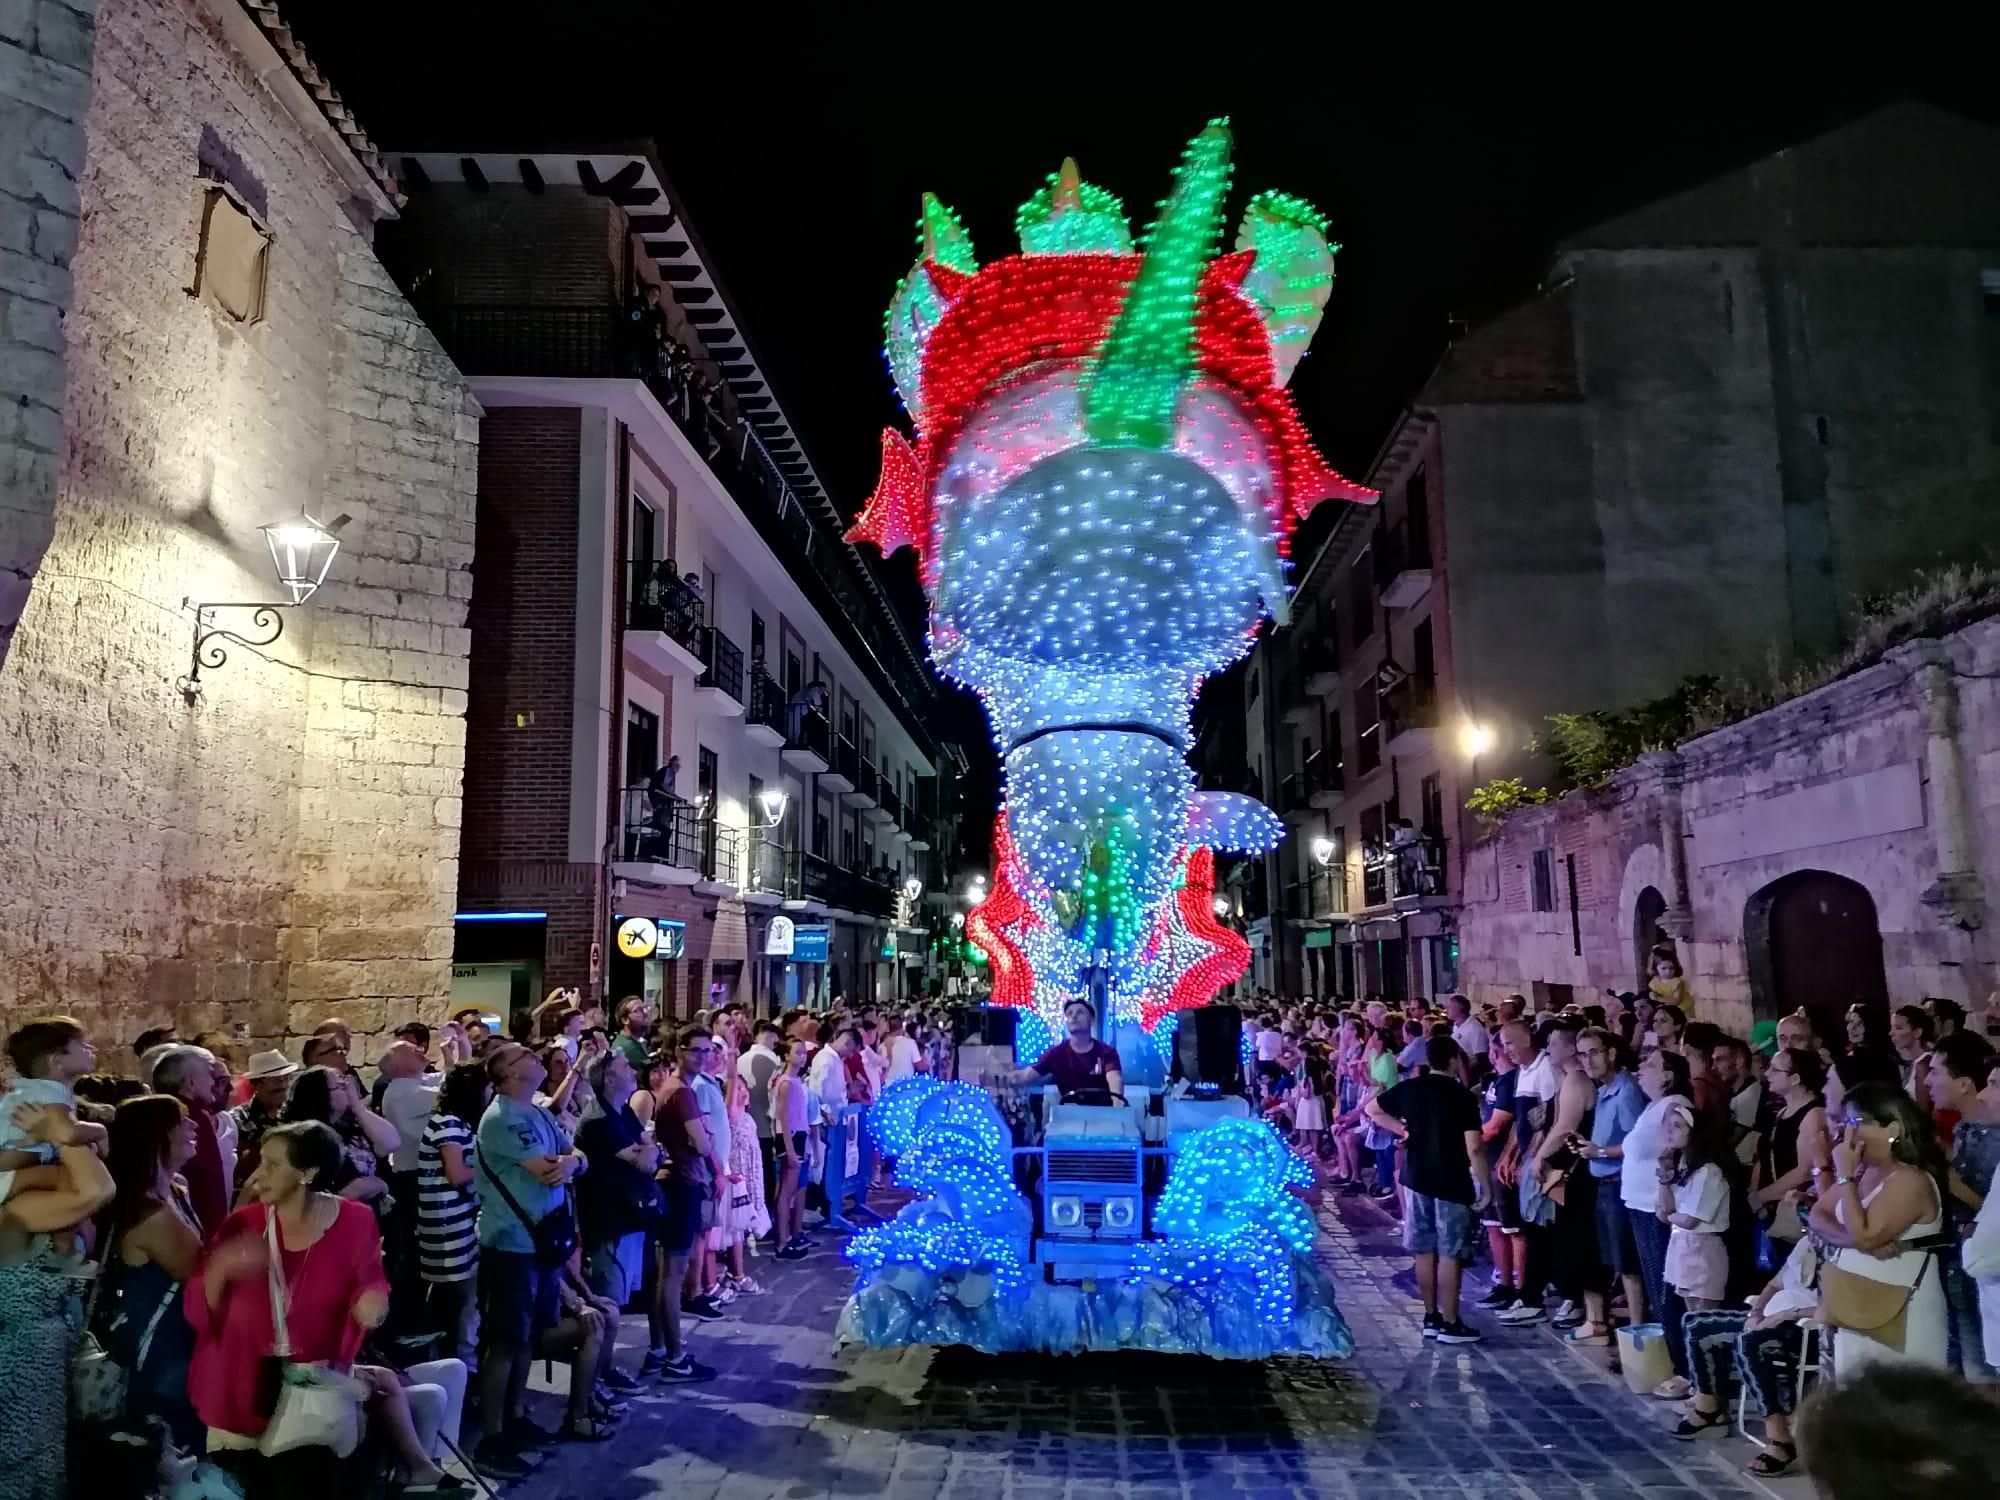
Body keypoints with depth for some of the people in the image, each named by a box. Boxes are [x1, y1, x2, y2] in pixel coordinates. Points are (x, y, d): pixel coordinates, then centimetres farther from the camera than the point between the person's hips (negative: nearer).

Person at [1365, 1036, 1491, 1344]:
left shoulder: (1409, 1088, 1)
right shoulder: (1462, 1095, -13)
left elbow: (1371, 1109, 13)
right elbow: (1474, 1148, -17)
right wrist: (1486, 1185, -8)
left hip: (1418, 1180, 5)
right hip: (1453, 1184, -5)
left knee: (1425, 1251, 11)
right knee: (1450, 1254, 1)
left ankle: (1430, 1318, 19)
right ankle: (1449, 1323, 6)